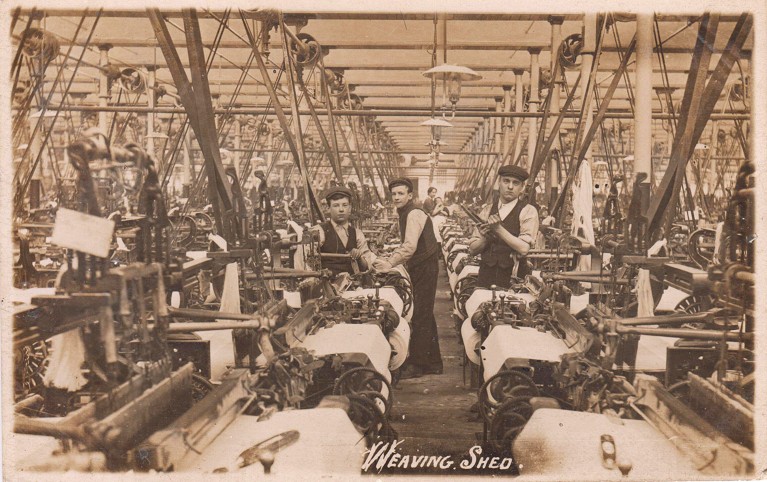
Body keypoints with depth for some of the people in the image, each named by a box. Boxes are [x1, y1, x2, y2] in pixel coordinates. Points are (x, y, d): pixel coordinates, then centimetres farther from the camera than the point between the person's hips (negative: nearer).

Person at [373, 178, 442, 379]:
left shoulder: (414, 214, -15)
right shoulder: (405, 214, 16)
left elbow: (410, 246, -27)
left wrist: (389, 264, -28)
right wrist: (388, 259, 9)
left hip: (424, 268, -10)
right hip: (419, 268, 10)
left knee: (420, 317, -7)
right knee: (426, 316, 15)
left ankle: (417, 364, -1)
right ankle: (433, 362, 23)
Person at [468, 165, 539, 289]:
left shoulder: (528, 211, -3)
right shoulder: (487, 210, 9)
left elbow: (524, 248, -15)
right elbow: (472, 249, 6)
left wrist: (498, 229, -18)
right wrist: (485, 237, -13)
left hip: (514, 276, -3)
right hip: (487, 274, 3)